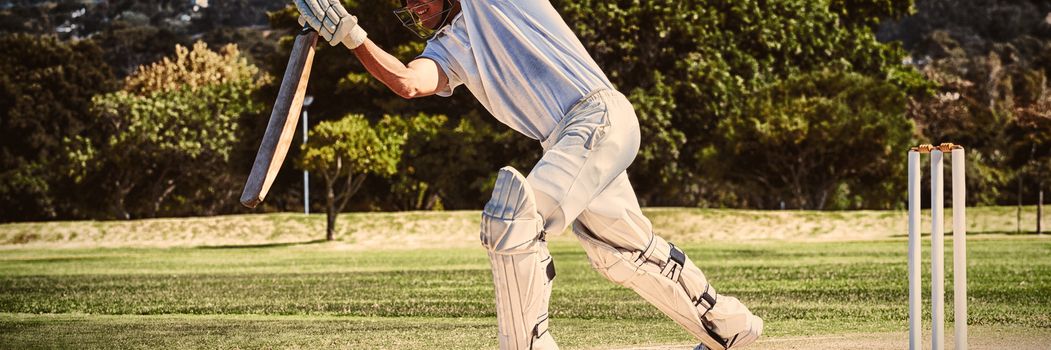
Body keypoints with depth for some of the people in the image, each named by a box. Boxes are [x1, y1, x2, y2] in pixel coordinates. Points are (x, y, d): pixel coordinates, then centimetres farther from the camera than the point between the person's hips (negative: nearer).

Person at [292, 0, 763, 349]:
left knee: (511, 219, -21)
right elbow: (407, 82, -4)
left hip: (601, 117, -9)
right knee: (623, 253, 18)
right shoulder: (448, 48, 16)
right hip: (565, 142, 9)